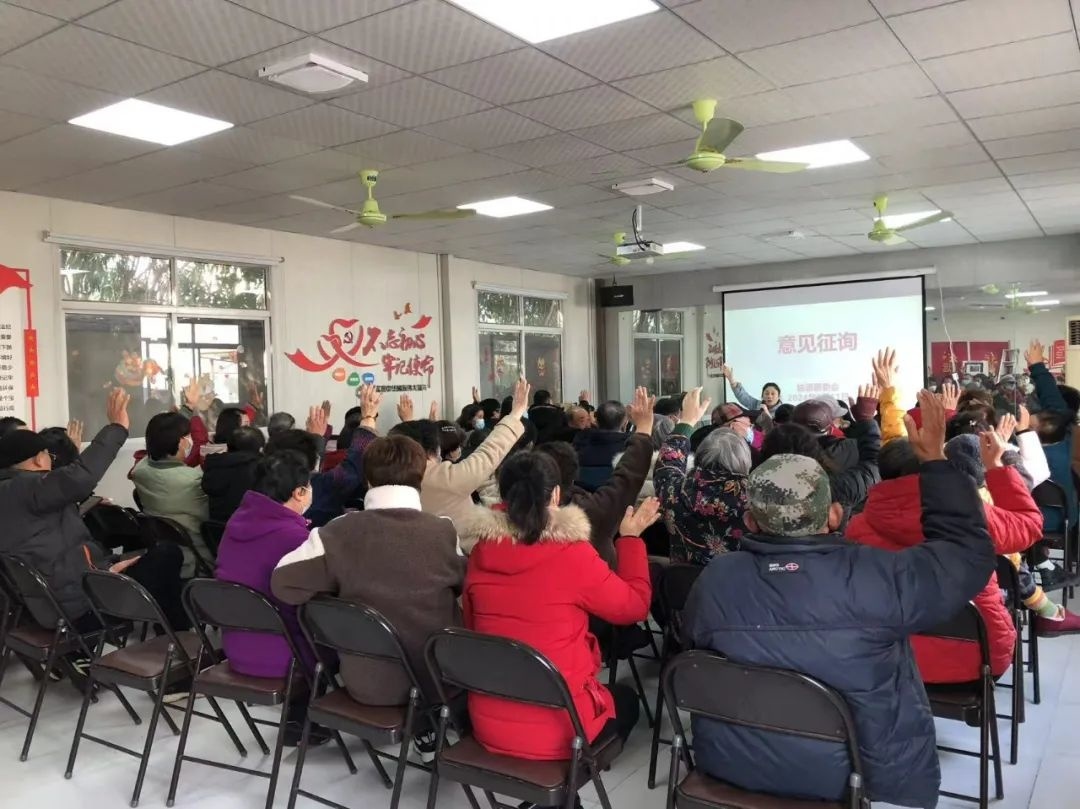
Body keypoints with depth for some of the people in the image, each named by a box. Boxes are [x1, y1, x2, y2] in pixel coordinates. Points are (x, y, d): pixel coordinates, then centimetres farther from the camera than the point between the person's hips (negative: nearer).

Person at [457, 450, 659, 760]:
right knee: (626, 698, 28)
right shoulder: (573, 554, -19)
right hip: (557, 729, -5)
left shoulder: (480, 553, -5)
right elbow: (635, 606, -3)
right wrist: (630, 537, 6)